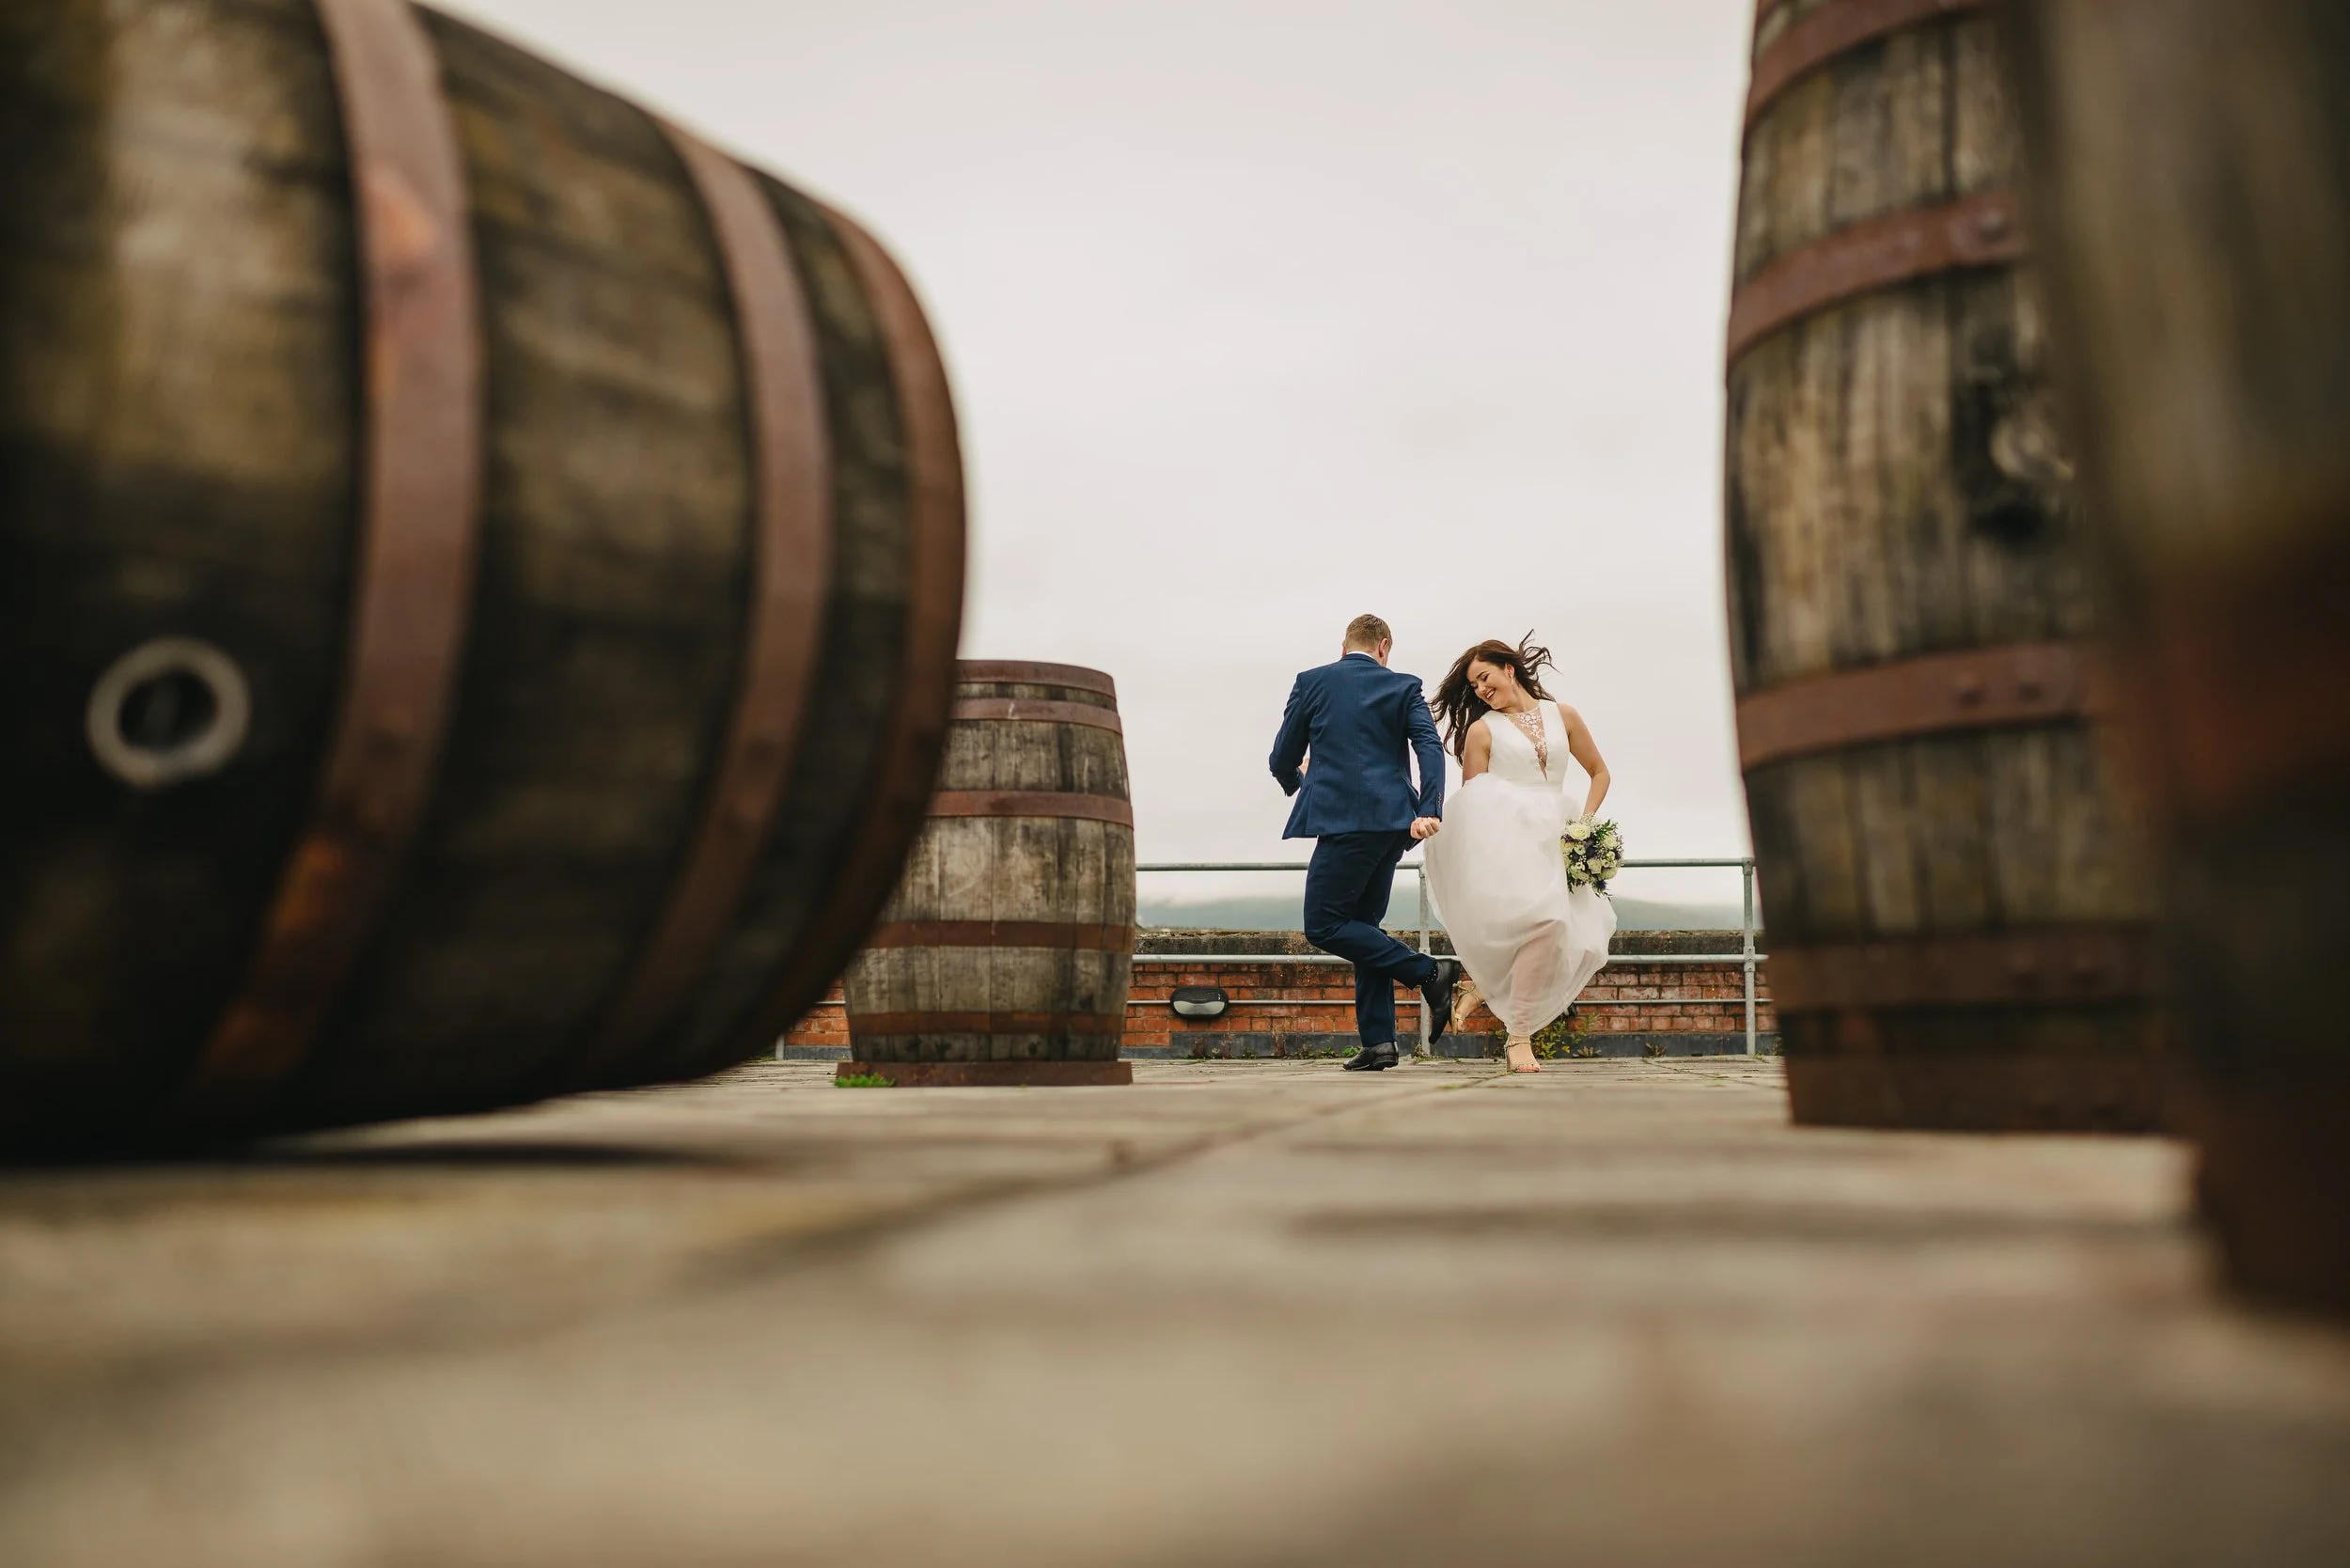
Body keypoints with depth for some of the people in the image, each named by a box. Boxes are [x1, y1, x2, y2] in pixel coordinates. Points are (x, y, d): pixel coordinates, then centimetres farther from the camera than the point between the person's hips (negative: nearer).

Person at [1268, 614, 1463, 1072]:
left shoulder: (1312, 683, 6)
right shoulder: (1403, 687, 11)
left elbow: (1282, 761, 10)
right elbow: (1430, 748, -5)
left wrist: (1295, 781, 33)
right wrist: (1429, 811, -13)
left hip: (1345, 822, -5)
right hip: (1392, 822, 5)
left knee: (1323, 925, -1)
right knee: (1363, 927, 13)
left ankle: (1429, 972, -9)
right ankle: (1378, 1041, 9)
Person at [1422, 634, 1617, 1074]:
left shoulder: (1563, 717, 17)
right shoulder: (1481, 730, 11)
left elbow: (1600, 773, 23)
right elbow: (1470, 801, 10)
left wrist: (1585, 823, 10)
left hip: (1549, 837, 4)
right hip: (1501, 832, -4)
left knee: (1582, 941, -10)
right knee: (1546, 918, -26)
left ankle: (1483, 980, 7)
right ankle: (1519, 1037, -15)